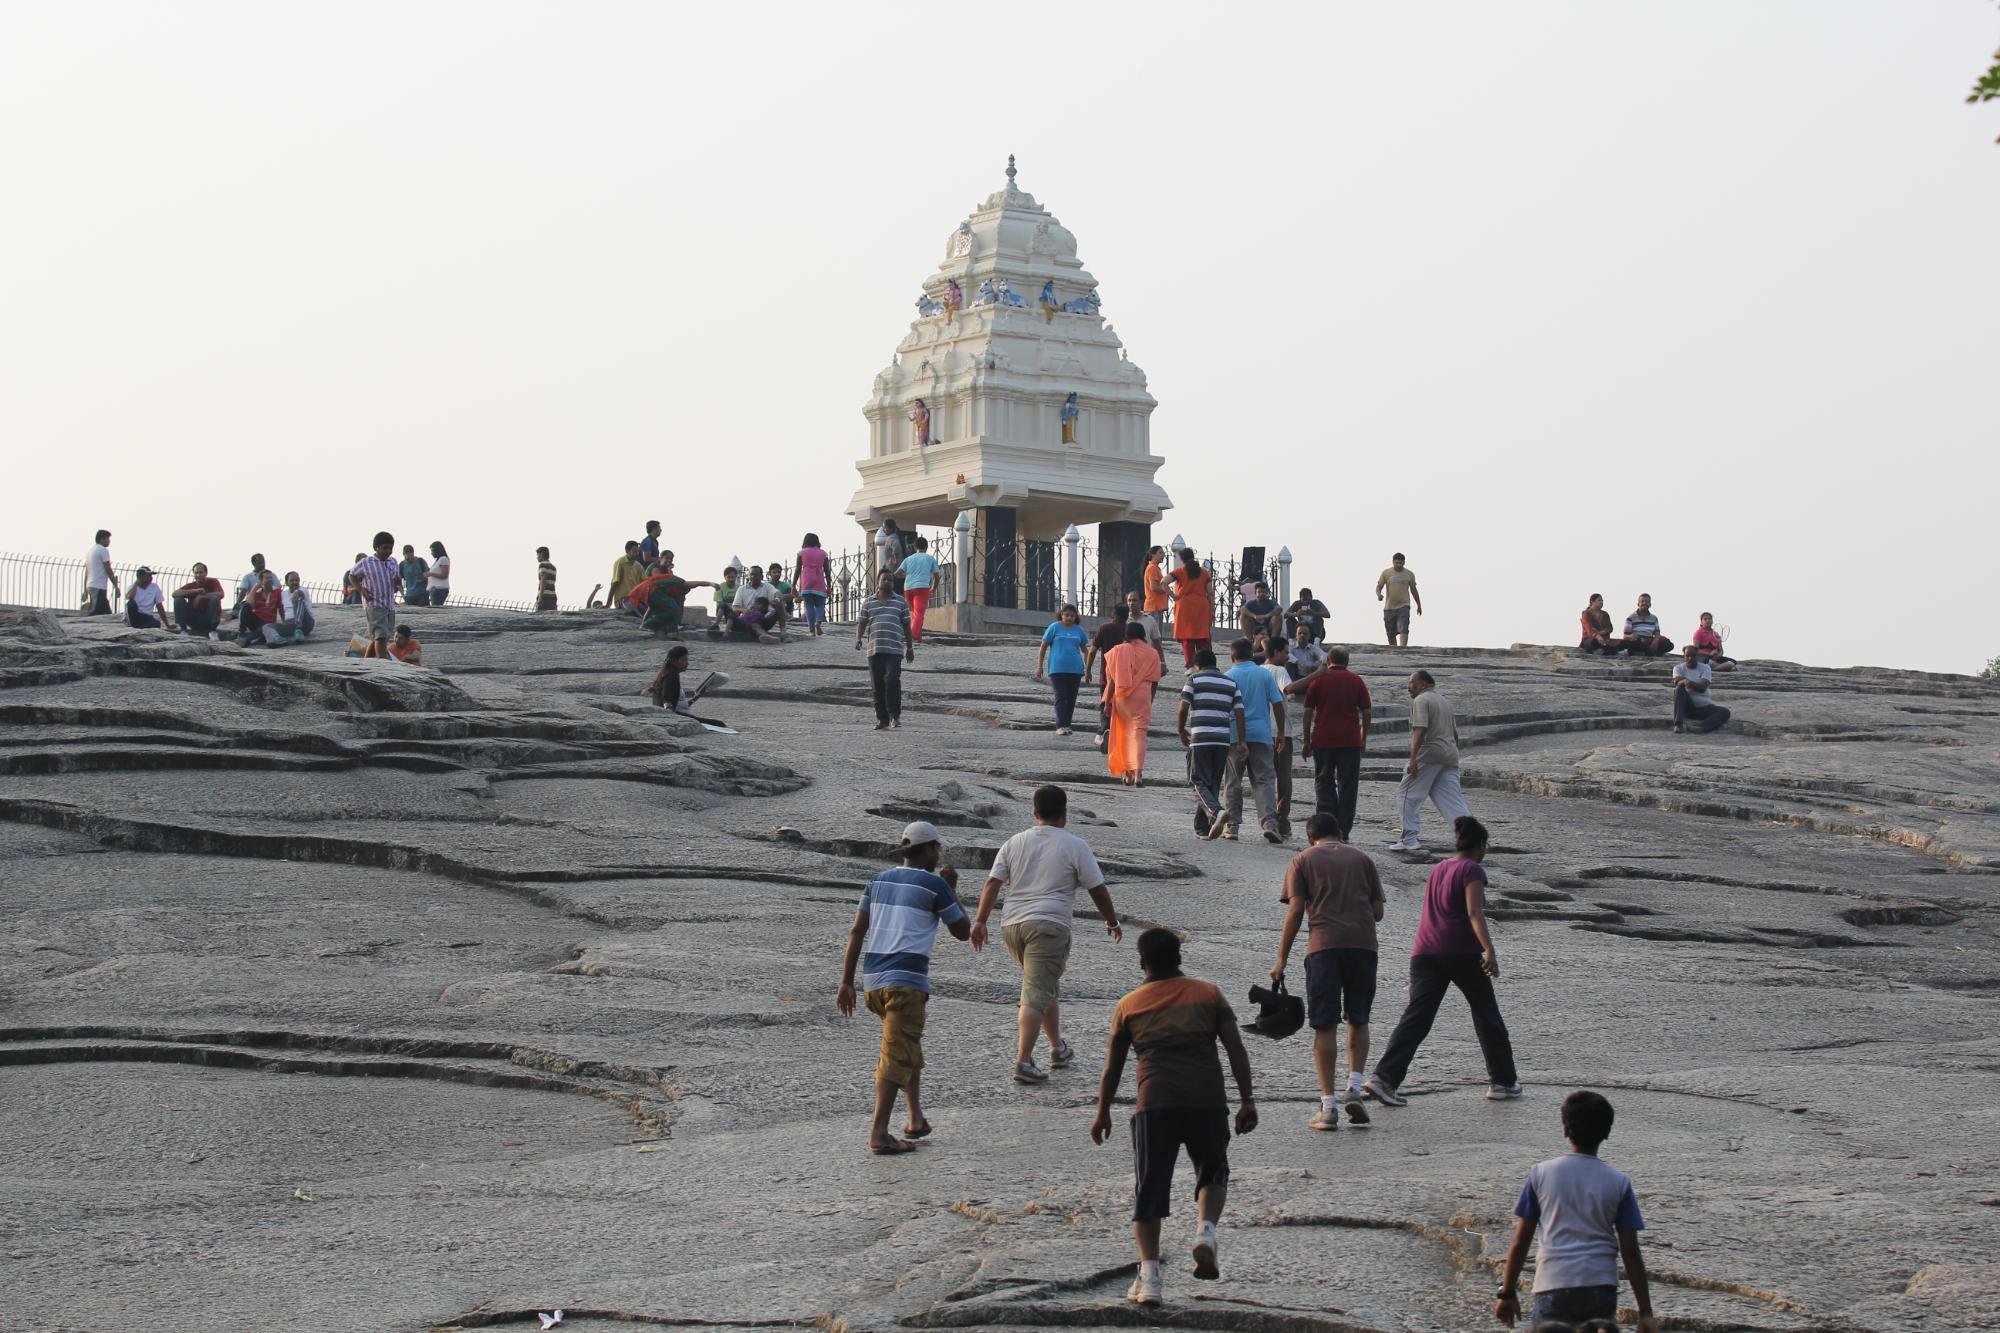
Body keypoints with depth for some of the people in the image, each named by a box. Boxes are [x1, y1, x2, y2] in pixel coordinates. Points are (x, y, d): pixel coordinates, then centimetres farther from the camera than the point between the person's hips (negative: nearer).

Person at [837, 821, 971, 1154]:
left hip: (873, 980, 6)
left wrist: (846, 982, 9)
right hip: (907, 981, -6)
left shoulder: (879, 881, 14)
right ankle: (878, 1134, -13)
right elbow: (962, 932, 6)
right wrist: (953, 890, 16)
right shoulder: (935, 885, -2)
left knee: (908, 1045, 23)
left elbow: (856, 932, 9)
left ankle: (916, 1119, 24)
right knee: (896, 1057, -6)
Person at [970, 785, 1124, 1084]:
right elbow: (1098, 890, 2)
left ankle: (1058, 1048, 33)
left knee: (1047, 986, 23)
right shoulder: (1074, 846, 0)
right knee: (1036, 994, -10)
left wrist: (980, 921, 5)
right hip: (1049, 925, -6)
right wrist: (1112, 922, 15)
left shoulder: (1014, 843, 13)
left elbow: (992, 883, 6)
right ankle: (1023, 1062, -18)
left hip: (1012, 925, 6)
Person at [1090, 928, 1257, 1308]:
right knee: (1213, 1173, 21)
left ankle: (1149, 1276, -5)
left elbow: (1112, 1068, 17)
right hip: (1207, 1100, 1)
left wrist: (1102, 1113, 28)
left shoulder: (1129, 1006, 13)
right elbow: (1236, 1048, 6)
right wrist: (1246, 1099, 8)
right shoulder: (1209, 994, 13)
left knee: (1149, 1189, 4)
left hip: (1154, 1103, -1)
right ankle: (1205, 1229, -7)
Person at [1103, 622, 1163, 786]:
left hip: (1121, 698, 1)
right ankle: (1138, 772, -22)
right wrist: (1150, 701, 14)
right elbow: (1154, 682, 3)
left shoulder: (1118, 651, 0)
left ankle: (1127, 773, 21)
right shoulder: (1152, 654, 2)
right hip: (1142, 698, -1)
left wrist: (1108, 702, 0)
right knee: (1138, 734, -4)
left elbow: (1112, 680, -3)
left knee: (1123, 734, 15)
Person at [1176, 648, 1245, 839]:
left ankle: (1215, 812, -27)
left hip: (1200, 739, -4)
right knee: (1213, 783, 12)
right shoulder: (1231, 683, 15)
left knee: (1199, 781, -2)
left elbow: (1183, 710, -2)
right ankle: (1202, 827, 15)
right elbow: (1239, 713, 6)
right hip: (1223, 739, 4)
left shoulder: (1194, 680, 4)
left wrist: (1180, 731, 15)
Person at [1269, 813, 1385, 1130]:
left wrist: (1281, 959, 3)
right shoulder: (1361, 858, 17)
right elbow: (1378, 911, 14)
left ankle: (1329, 1106, -3)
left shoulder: (1303, 860, 10)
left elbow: (1295, 911, 0)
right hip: (1363, 943, 2)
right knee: (1358, 1021, 17)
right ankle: (1354, 1087, 1)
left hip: (1323, 946, -2)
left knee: (1325, 1026, 0)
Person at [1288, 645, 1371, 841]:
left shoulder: (1318, 680, 2)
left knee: (1324, 783, 8)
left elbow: (1308, 712, 0)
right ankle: (1343, 831, 3)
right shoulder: (1357, 681, 5)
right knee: (1347, 786, 5)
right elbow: (1367, 712, 4)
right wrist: (1363, 739, 15)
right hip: (1351, 741, 1)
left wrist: (1307, 740, 6)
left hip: (1323, 740, -1)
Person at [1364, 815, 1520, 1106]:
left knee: (1415, 1017, -5)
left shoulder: (1437, 869, 20)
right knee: (1487, 1015, 11)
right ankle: (1503, 1081, 19)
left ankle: (1383, 1077, -21)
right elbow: (1474, 913, -16)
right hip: (1461, 952, -6)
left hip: (1425, 951, 6)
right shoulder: (1472, 870, -3)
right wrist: (1489, 950, -25)